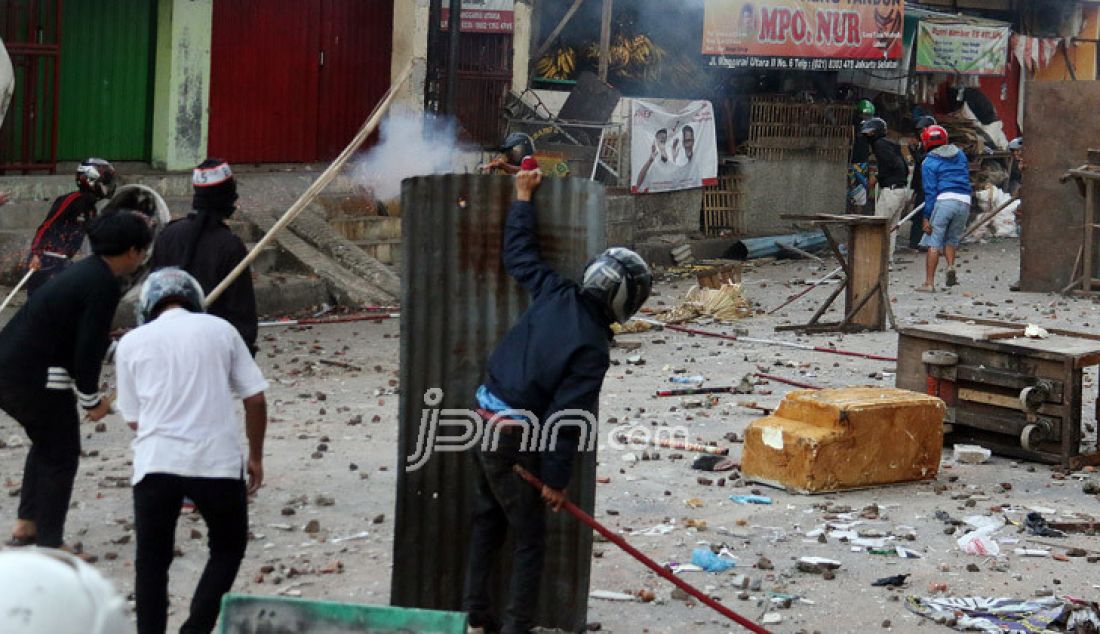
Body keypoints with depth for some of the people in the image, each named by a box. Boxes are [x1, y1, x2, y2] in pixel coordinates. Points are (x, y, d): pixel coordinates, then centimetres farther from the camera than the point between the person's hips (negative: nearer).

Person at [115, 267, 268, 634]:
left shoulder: (132, 342, 8)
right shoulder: (219, 329, 8)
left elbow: (133, 417, 11)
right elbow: (255, 399, 6)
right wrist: (256, 457, 17)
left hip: (156, 464, 0)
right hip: (217, 461, 0)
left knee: (152, 561, 14)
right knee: (228, 548, 19)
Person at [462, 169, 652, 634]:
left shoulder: (556, 294, -4)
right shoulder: (591, 350, -22)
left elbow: (520, 252, 11)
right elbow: (565, 419, -22)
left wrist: (524, 197, 24)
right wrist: (556, 478, -12)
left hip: (485, 421, 8)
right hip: (513, 442, -8)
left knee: (489, 519, 21)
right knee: (530, 539, 6)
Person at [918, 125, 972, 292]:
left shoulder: (929, 163, 2)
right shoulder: (960, 154, 17)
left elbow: (930, 192, -3)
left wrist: (927, 217, -2)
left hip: (944, 200, -5)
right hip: (965, 202, 5)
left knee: (934, 242, 0)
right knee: (952, 239, 20)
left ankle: (929, 283, -2)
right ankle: (951, 266, -6)